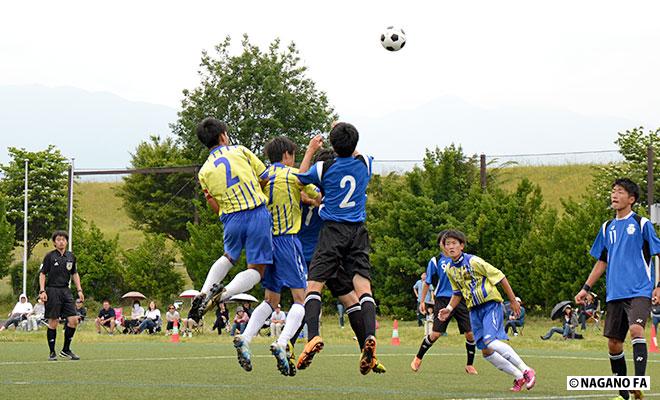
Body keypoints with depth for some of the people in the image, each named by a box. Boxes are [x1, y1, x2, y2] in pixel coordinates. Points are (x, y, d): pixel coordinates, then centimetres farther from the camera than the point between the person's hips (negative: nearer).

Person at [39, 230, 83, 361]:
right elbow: (42, 274, -2)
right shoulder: (50, 256, -3)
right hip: (52, 291, -5)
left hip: (66, 291, 5)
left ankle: (66, 350, 10)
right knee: (53, 322, -3)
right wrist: (42, 291, -12)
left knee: (74, 320, -4)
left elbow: (75, 274, 20)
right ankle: (52, 352, 5)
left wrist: (79, 290, 12)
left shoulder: (71, 256, 11)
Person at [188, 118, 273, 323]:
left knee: (229, 257, 31)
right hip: (258, 213, -3)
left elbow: (218, 210, 7)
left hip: (232, 218, 3)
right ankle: (226, 292, -25)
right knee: (255, 271, 3)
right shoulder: (240, 151, 5)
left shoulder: (204, 171, 11)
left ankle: (204, 293, 11)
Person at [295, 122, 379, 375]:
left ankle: (313, 336, -23)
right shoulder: (365, 164, 4)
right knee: (363, 285, -6)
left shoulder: (323, 168, -4)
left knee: (314, 284, -3)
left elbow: (301, 178, 18)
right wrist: (347, 140, 43)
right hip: (358, 231, 3)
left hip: (333, 231, -3)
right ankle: (370, 337, -26)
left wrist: (311, 150, 25)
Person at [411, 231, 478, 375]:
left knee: (470, 334, -4)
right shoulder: (435, 261, 2)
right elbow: (427, 283, 7)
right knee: (436, 333, -9)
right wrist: (422, 301, 5)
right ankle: (418, 358, 11)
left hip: (460, 299, 3)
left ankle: (470, 364, 12)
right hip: (443, 300, -3)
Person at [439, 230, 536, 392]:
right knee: (486, 351, 0)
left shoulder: (473, 261, -15)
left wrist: (513, 301, -7)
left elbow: (500, 277, -10)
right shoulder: (450, 269, 6)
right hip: (474, 310, 7)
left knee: (490, 341, -27)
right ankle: (519, 377, 12)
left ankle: (526, 371, -20)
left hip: (490, 304, -7)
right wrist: (449, 309, 4)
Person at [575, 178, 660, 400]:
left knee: (636, 329, -28)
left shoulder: (642, 224, -1)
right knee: (613, 344, 4)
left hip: (639, 291, -6)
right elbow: (602, 262, 22)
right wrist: (586, 288, 17)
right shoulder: (607, 228, 15)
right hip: (615, 294, 6)